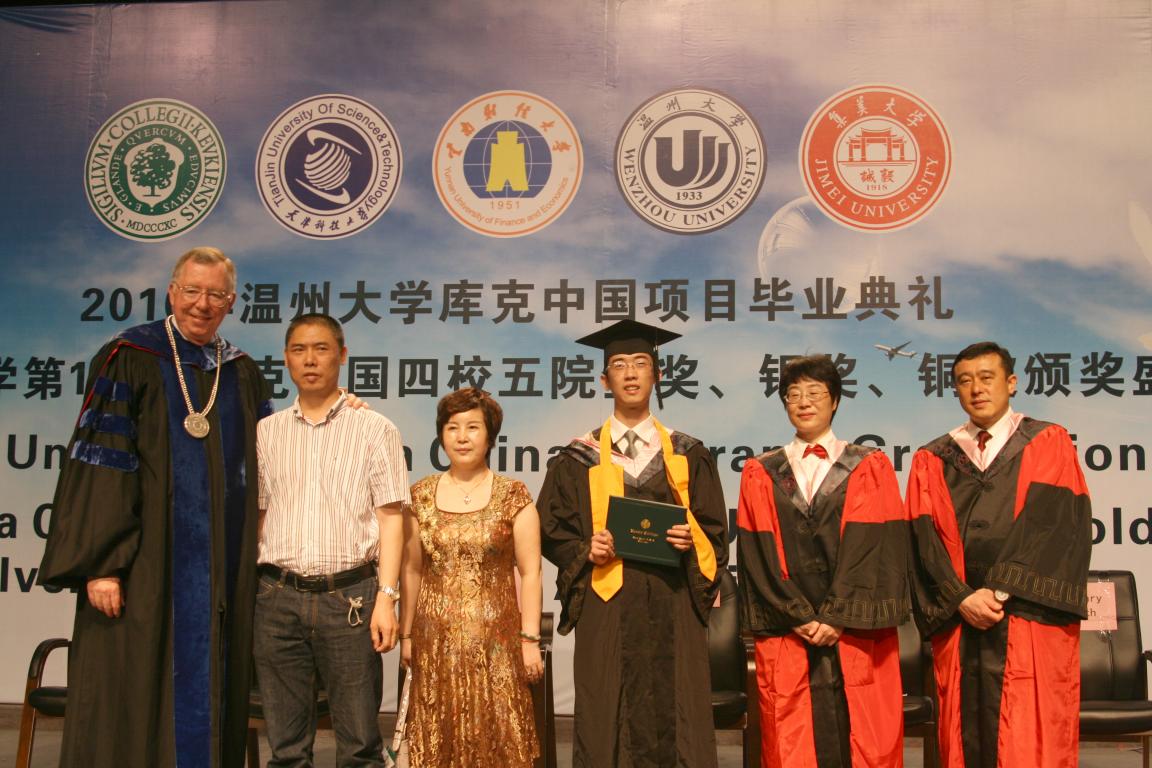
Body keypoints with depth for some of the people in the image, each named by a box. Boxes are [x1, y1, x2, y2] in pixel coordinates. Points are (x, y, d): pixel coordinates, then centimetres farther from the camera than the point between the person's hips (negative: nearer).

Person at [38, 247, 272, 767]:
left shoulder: (242, 374, 12)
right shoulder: (130, 359, -3)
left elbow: (264, 465, 16)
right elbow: (99, 464, -10)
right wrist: (101, 564, -16)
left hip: (222, 577, 4)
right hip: (146, 569, -4)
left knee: (207, 701, 9)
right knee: (129, 710, 1)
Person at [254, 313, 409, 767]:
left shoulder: (374, 430, 3)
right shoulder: (266, 432, 11)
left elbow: (390, 518, -1)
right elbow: (255, 515, 12)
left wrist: (386, 597, -9)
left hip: (350, 597, -2)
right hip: (277, 597, 3)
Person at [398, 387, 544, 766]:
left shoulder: (513, 496, -1)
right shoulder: (420, 496, 6)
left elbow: (530, 573, -2)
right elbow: (412, 570, 10)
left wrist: (530, 639, -6)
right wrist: (406, 635, 9)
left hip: (495, 641, -2)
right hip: (436, 641, 2)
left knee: (496, 735, 0)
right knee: (439, 737, 7)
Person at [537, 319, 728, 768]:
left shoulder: (688, 456, 9)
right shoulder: (580, 459, 7)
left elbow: (716, 532, 9)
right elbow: (552, 530, 7)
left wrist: (691, 541, -11)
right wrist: (586, 550, -11)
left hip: (673, 606, 1)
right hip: (606, 608, 0)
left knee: (675, 721, 1)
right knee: (605, 726, 0)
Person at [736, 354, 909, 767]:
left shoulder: (871, 469, 7)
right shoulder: (760, 474, 9)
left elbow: (878, 551, -3)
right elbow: (758, 555, 2)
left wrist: (837, 618, -12)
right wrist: (800, 618, -8)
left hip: (858, 638, 0)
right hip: (785, 641, 1)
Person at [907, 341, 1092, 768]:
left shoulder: (1049, 444, 8)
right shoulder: (931, 462, 13)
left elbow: (1055, 525, -4)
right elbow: (925, 540, 5)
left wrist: (1001, 591, -13)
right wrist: (961, 599, -10)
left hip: (1033, 625, -2)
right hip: (959, 624, 2)